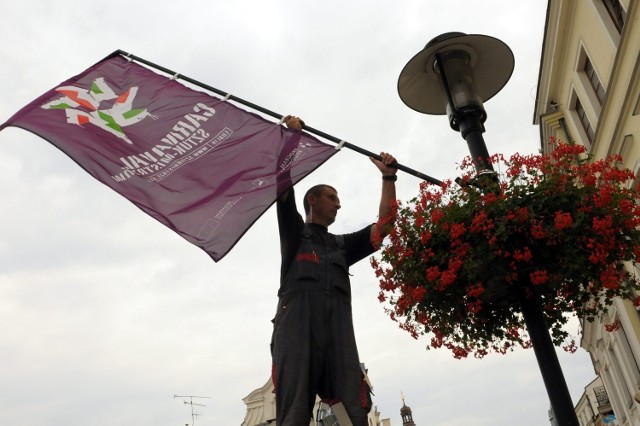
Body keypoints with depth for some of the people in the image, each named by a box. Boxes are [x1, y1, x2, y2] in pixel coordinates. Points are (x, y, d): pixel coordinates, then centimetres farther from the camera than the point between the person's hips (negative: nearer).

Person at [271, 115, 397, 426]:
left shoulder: (343, 244, 35)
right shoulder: (294, 231, 25)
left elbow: (383, 226, 27)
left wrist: (388, 178, 27)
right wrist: (291, 135, 14)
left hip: (338, 324, 4)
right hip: (297, 318, -3)